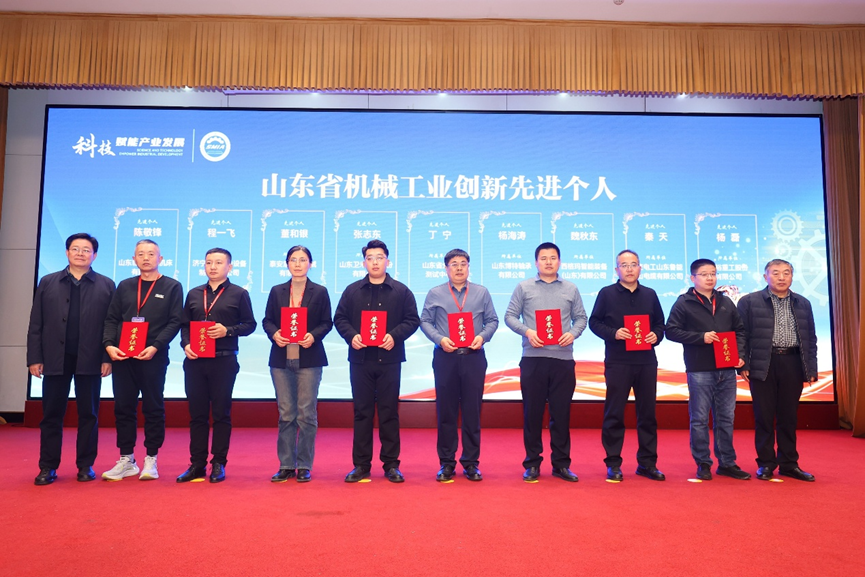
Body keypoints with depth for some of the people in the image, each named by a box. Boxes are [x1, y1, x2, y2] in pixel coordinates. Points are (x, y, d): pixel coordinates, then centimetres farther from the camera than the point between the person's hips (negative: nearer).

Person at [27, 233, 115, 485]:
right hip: (55, 358, 2)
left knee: (88, 414, 5)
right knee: (51, 414, 7)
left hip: (90, 360, -1)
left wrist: (108, 357, -7)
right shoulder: (48, 283, 9)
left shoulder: (106, 285, 4)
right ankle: (48, 467, 16)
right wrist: (34, 358, 0)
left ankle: (86, 465, 15)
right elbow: (36, 325, 6)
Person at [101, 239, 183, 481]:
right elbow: (112, 319, 11)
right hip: (122, 356, 4)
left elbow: (175, 321, -5)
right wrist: (109, 344, -6)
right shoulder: (124, 286, 15)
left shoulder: (172, 287, 3)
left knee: (153, 408, 2)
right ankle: (126, 460, 17)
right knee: (123, 407, 7)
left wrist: (155, 347, -16)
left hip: (153, 357, -4)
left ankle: (151, 460, 11)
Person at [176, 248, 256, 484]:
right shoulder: (194, 294, 15)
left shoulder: (239, 294, 3)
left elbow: (249, 324, 0)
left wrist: (228, 330, -15)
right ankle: (197, 464, 16)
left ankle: (219, 464, 12)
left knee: (221, 413, 3)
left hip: (224, 361, -3)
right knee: (197, 413, 7)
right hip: (195, 361, 4)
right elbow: (185, 325, 15)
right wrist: (186, 344, -2)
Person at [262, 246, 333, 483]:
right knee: (285, 414, 6)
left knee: (307, 414, 0)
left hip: (309, 359, -2)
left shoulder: (320, 292, 4)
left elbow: (327, 323, 1)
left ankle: (304, 466, 11)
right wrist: (274, 333, -12)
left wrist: (314, 336, -17)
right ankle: (286, 465, 15)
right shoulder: (277, 291, 10)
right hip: (281, 359, 2)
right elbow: (267, 320, 9)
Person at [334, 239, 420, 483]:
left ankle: (391, 464, 12)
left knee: (389, 412, 4)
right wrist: (351, 336, -11)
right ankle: (361, 464, 13)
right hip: (360, 359, 1)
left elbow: (412, 320, 1)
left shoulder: (401, 291, 5)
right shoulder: (352, 291, 9)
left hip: (389, 360, -1)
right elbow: (339, 318, 7)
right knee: (362, 411, 5)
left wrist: (394, 336, -15)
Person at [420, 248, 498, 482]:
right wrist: (439, 339, -12)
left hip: (473, 356, 1)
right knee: (445, 410, 4)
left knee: (472, 410, 4)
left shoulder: (481, 293, 9)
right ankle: (446, 463, 14)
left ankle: (471, 463, 14)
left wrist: (482, 336, -11)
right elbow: (425, 322, 3)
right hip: (445, 356, 0)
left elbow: (492, 320, 8)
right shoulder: (435, 294, 6)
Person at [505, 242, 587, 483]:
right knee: (532, 411, 3)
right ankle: (532, 463, 14)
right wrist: (527, 332, -12)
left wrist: (573, 333, -8)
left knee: (561, 412, 5)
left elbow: (581, 318, 11)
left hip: (563, 358, 1)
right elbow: (510, 316, 4)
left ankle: (561, 463, 17)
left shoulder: (571, 289, 12)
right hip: (533, 357, -1)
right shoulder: (524, 288, 7)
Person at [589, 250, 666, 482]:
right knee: (614, 413, 0)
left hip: (646, 361, 4)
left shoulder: (650, 295, 13)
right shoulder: (606, 294, 2)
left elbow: (660, 323, 16)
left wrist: (656, 335, -5)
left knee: (647, 413, 8)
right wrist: (613, 333, -16)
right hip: (617, 362, -3)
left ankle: (647, 462, 19)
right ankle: (613, 463, 9)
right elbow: (594, 322, 0)